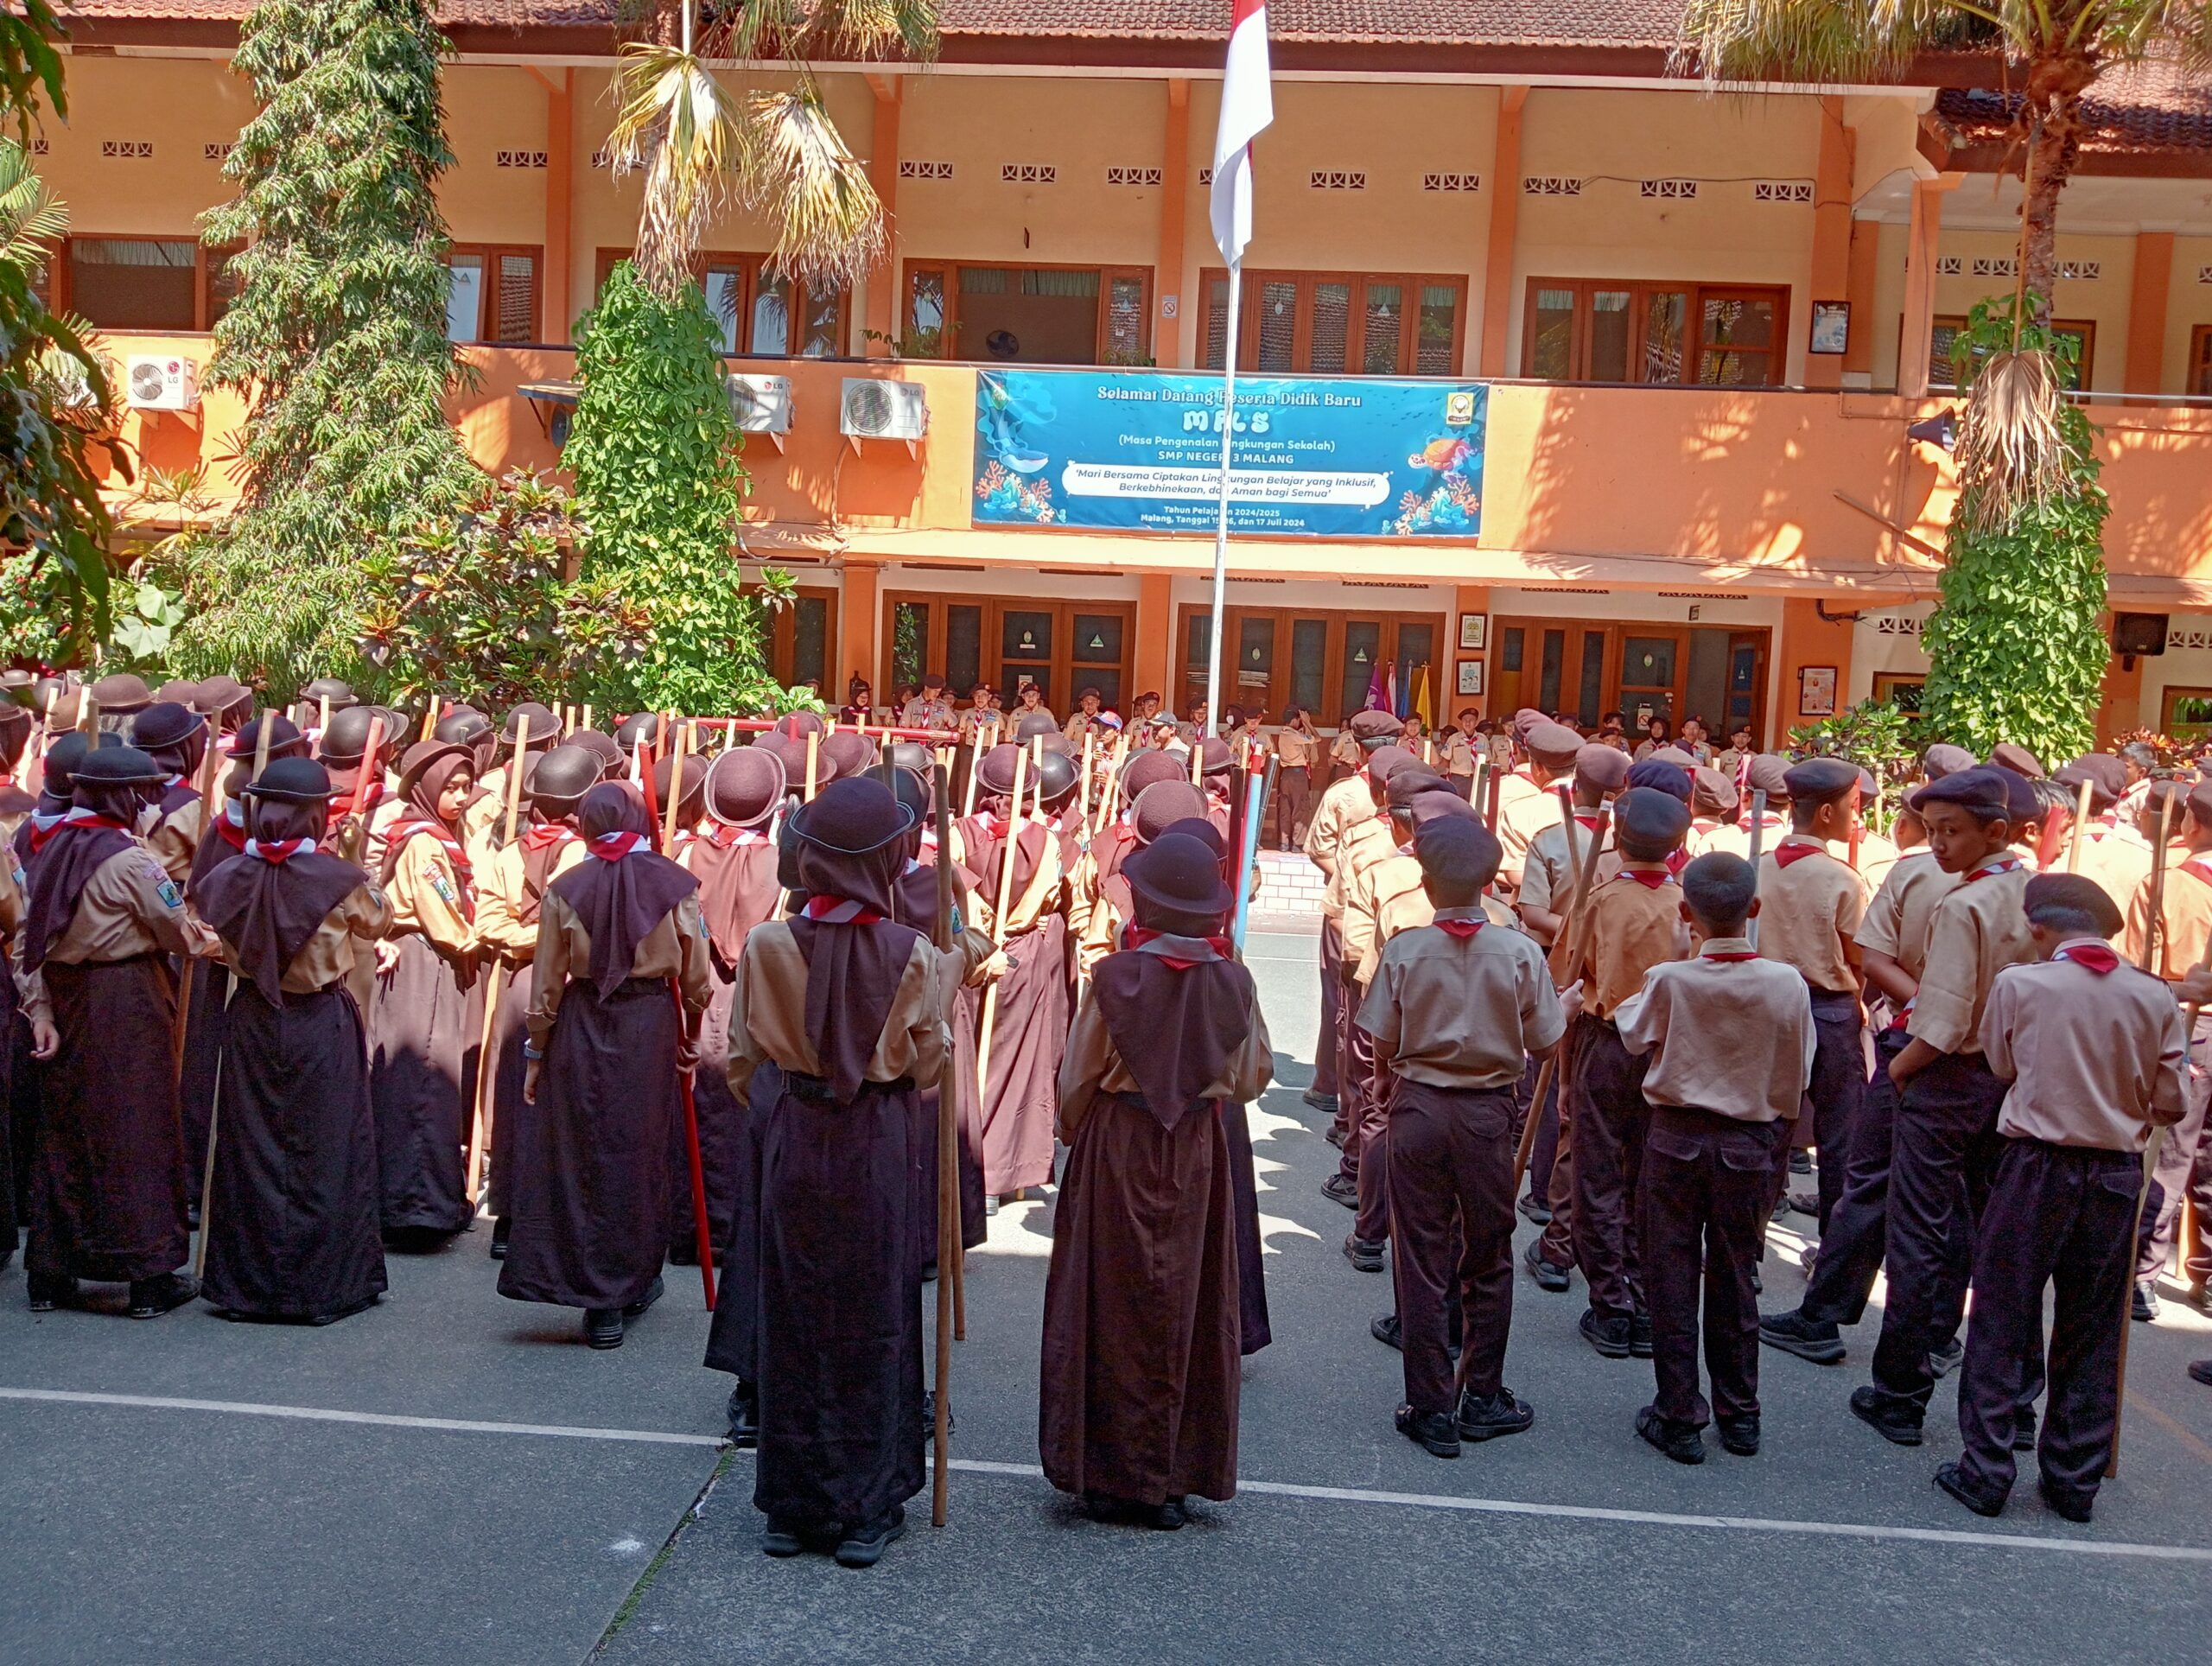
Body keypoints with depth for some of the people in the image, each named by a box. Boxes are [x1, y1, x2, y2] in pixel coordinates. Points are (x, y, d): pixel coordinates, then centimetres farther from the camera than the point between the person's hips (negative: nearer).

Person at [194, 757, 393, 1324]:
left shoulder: (228, 878, -7)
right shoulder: (340, 880, -17)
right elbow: (379, 922, 4)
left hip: (251, 1021, 3)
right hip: (322, 1024, -3)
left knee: (251, 1149, 13)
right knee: (323, 1153, 8)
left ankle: (245, 1282, 22)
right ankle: (320, 1284, 14)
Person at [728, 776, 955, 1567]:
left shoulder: (767, 945, -10)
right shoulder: (913, 954, -13)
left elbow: (743, 1062, 1)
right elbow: (929, 1066, -3)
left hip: (792, 1145, 1)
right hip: (878, 1150, -1)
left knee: (792, 1320, 13)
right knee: (873, 1321, 11)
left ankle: (792, 1507, 24)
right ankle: (865, 1510, 20)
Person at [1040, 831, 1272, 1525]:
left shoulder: (1115, 975, -15)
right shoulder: (1233, 982, -8)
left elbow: (1078, 1077, -7)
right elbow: (1251, 1078, 1)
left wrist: (1074, 1135, 12)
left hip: (1117, 1150, -2)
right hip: (1199, 1155, 2)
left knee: (1114, 1308, 9)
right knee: (1187, 1307, 13)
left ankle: (1111, 1476, 17)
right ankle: (1174, 1477, 21)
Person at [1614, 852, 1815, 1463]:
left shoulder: (1669, 981, -17)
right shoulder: (1786, 982, -11)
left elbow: (1634, 1035, 4)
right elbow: (1797, 1076, -1)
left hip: (1676, 1138, -2)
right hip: (1750, 1142, 2)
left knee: (1671, 1277, 8)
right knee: (1734, 1278, 16)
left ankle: (1678, 1418, 14)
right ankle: (1739, 1413, 27)